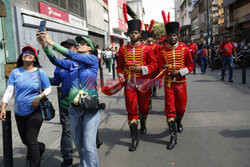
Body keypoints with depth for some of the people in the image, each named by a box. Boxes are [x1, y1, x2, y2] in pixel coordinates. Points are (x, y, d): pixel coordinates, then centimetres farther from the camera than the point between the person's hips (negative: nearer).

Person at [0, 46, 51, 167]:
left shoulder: (39, 72, -3)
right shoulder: (15, 72, 3)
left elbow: (48, 89, 3)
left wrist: (39, 97, -16)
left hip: (35, 111, -4)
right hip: (19, 112, 4)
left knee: (31, 142, -8)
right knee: (25, 141, 17)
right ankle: (41, 148, 48)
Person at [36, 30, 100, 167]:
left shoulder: (93, 59, -3)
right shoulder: (72, 63, 10)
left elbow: (73, 55, -16)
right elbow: (56, 61, -6)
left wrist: (52, 43, -19)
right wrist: (44, 45, -21)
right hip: (74, 108, 5)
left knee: (89, 145, -8)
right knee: (78, 143, 16)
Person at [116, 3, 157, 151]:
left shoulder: (147, 48, -1)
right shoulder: (123, 49, 6)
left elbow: (154, 65, -1)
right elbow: (120, 66, 13)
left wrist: (142, 69, -16)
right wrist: (121, 76, -5)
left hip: (143, 83, -1)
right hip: (129, 84, 1)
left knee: (144, 107, 14)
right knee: (131, 110, -2)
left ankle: (143, 124, 47)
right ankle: (135, 138, 5)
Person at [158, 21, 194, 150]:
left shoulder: (184, 48, -2)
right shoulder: (163, 50, -1)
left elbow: (190, 66, 3)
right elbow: (160, 67, 6)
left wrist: (179, 72, -12)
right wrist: (164, 68, -18)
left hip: (181, 82, 1)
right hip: (168, 83, 0)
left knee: (181, 107, 12)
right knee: (169, 108, -4)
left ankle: (178, 122, 46)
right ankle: (173, 137, 3)